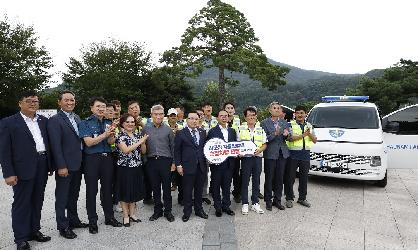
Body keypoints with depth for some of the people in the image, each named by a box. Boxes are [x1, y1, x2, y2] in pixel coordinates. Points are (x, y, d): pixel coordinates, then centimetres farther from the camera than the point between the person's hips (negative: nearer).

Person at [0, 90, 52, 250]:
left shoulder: (44, 121, 10)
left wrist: (50, 164, 8)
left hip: (42, 166, 5)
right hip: (23, 169, -5)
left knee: (37, 201, 15)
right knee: (21, 203, 6)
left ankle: (34, 230, 30)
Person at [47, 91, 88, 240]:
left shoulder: (77, 118, 11)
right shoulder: (55, 120, -11)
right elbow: (56, 145, -16)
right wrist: (61, 166, -20)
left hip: (77, 164, 7)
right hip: (65, 166, -7)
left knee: (74, 195, 19)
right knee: (62, 198, 5)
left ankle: (73, 220, 32)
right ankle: (63, 226, 17)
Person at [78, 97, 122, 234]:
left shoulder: (108, 123, 10)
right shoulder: (85, 123, -3)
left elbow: (111, 142, 1)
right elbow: (89, 142, -12)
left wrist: (111, 134, -20)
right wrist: (104, 135, -18)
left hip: (107, 158, 4)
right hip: (92, 159, -4)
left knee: (108, 188, 13)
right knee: (91, 191, 5)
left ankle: (109, 217, 27)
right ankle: (92, 221, 18)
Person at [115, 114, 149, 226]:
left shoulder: (138, 135, 8)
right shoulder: (120, 136, -8)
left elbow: (143, 151, 8)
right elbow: (126, 150, -21)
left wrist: (143, 142, -11)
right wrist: (139, 141, -20)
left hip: (137, 167, 5)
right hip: (125, 168, -5)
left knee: (135, 191, 13)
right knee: (125, 191, 5)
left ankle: (132, 214, 27)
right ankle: (126, 216, 17)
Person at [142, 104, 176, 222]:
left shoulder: (168, 129, 3)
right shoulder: (146, 129, 6)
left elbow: (173, 147, 5)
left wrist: (173, 163, 2)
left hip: (165, 161, -1)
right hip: (151, 161, 2)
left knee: (167, 188, 4)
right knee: (155, 188, 11)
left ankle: (168, 211, 18)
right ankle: (157, 210, 24)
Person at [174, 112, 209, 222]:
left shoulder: (203, 132, 9)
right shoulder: (181, 133, -2)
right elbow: (177, 150, -2)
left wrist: (207, 163, 6)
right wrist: (178, 165, -7)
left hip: (201, 166, 4)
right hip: (188, 167, -3)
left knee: (199, 190, 13)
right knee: (187, 191, 6)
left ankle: (199, 210, 28)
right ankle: (187, 212, 20)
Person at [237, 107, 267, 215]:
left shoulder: (261, 129, 8)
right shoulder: (241, 129, 3)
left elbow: (264, 144, 8)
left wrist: (259, 150, -12)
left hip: (257, 157, 2)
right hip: (246, 157, -2)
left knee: (256, 181, 8)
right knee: (245, 181, 2)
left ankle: (255, 203, 18)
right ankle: (245, 204, 12)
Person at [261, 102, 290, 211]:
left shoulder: (284, 122, 11)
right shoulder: (265, 123, -3)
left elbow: (288, 138, 12)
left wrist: (287, 134, -10)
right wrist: (275, 134, -21)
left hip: (282, 153, 4)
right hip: (270, 154, -4)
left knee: (280, 178, 9)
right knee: (269, 178, 2)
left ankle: (277, 200, 21)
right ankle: (268, 201, 15)